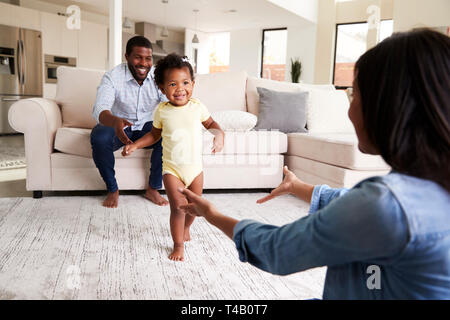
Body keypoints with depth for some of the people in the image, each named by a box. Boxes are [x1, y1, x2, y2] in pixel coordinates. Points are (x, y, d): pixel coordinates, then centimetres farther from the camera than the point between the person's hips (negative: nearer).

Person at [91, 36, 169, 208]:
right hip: (118, 125, -2)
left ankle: (153, 189, -9)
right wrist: (115, 122, -58)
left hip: (148, 125, 2)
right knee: (98, 138, -34)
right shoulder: (112, 77, -19)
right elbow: (100, 109, -33)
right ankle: (112, 190, -9)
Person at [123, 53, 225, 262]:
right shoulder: (162, 111, -5)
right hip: (171, 169, -2)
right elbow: (154, 134, 9)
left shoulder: (197, 107, -5)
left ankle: (186, 228, 46)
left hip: (195, 167, 2)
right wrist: (134, 145, -2)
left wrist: (219, 134, -10)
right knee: (178, 206, -9)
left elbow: (210, 123, 11)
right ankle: (178, 245, 11)